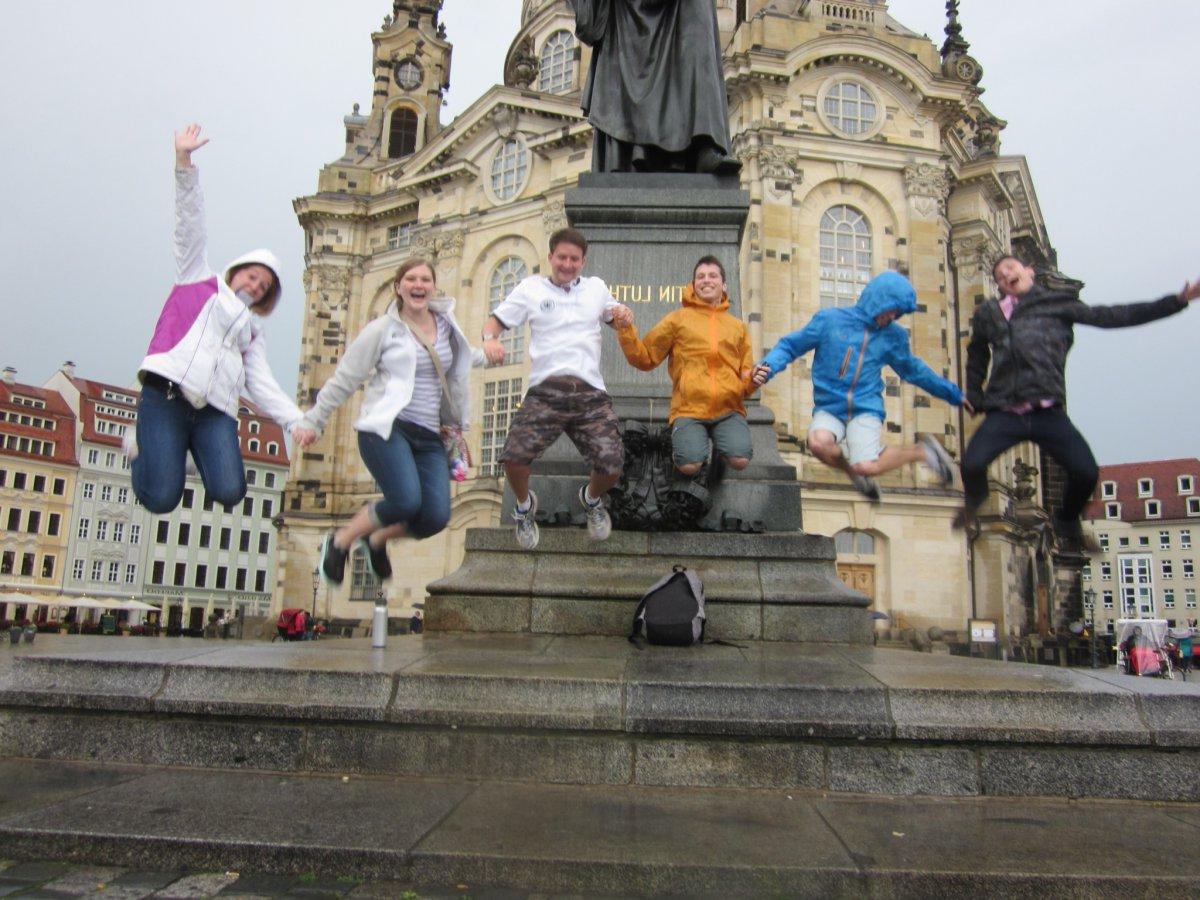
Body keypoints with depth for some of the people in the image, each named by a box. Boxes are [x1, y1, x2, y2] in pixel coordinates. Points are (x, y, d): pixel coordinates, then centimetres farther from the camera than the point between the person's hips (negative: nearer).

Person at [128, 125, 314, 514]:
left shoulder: (252, 329, 25)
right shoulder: (198, 279, 19)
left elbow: (262, 382, 12)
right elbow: (191, 225, 9)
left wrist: (295, 421, -4)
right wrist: (184, 162, -1)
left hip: (215, 411, 3)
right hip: (166, 394, -3)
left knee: (230, 492, -21)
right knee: (161, 499, -15)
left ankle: (192, 453, 12)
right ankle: (141, 448, 18)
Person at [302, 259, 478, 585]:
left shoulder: (446, 324, 13)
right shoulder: (382, 329, 1)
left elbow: (461, 360, 34)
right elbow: (344, 379, 6)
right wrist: (313, 421, 8)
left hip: (429, 436, 5)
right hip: (386, 427, -5)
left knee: (436, 517, -12)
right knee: (407, 501, -26)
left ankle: (376, 540, 21)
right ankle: (339, 542, 2)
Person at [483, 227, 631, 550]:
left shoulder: (596, 287, 21)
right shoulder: (532, 287, 13)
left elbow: (614, 316, 36)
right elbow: (496, 320, 12)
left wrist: (621, 315, 11)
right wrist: (489, 339, -12)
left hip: (591, 393, 2)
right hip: (546, 390, -2)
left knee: (611, 466, -12)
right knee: (515, 456, -22)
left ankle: (592, 498, 27)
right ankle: (525, 505, 14)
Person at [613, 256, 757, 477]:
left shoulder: (738, 326, 17)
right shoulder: (678, 318, 10)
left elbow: (745, 376, 17)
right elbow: (645, 358, 8)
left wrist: (753, 380, -7)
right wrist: (626, 331, -6)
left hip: (728, 410, 2)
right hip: (689, 410, -2)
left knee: (740, 460, -24)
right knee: (690, 465, -24)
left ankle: (720, 449, 12)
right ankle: (697, 441, 12)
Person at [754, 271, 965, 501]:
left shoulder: (893, 336, 8)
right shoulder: (830, 319, -1)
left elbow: (913, 370, 23)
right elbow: (790, 345, 4)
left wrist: (953, 394, 28)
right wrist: (770, 366, -16)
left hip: (866, 408, 1)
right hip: (829, 408, 0)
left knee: (865, 466, -25)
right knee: (819, 442, -35)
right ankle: (852, 471, -1)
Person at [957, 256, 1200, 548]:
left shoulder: (1058, 305, 12)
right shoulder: (989, 313, 16)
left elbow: (1112, 316, 9)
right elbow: (976, 357, 31)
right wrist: (974, 396, 26)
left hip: (1048, 413, 0)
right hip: (1004, 415, 0)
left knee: (1086, 472, -14)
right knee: (971, 466, -19)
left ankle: (1067, 523, 20)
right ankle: (975, 498, 20)